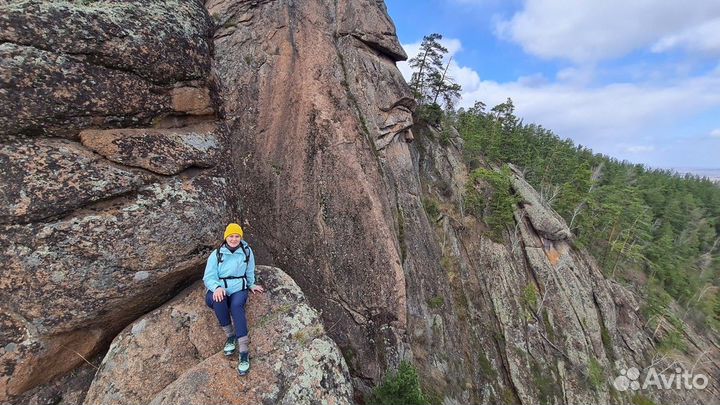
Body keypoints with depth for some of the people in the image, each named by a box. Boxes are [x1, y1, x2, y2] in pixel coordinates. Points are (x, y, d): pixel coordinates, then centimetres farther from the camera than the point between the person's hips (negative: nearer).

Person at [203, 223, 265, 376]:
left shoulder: (247, 251, 4)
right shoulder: (216, 254, -1)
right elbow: (209, 277, -5)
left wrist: (251, 285, 19)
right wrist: (217, 288, -24)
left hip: (238, 290, 0)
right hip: (218, 290, 0)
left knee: (236, 306, -35)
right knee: (219, 299, -37)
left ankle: (244, 352, -37)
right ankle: (230, 335, -18)